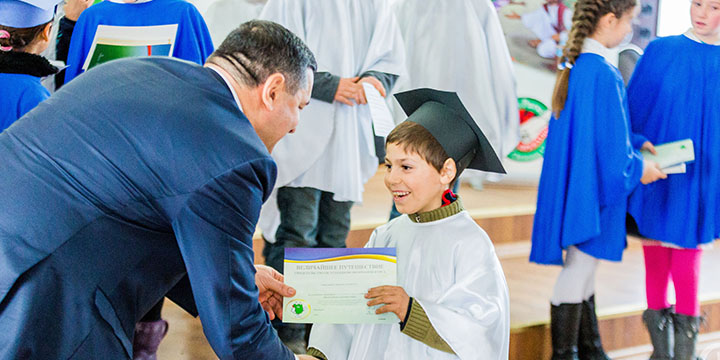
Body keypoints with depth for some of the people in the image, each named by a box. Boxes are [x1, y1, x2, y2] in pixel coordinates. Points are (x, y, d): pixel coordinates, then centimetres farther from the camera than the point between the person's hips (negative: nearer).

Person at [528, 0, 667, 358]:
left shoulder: (576, 65, 6)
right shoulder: (603, 73, -23)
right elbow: (611, 146, -20)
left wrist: (636, 142, 21)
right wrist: (640, 168, -5)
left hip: (574, 182, 9)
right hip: (593, 186, -9)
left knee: (582, 266, 17)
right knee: (579, 267, 2)